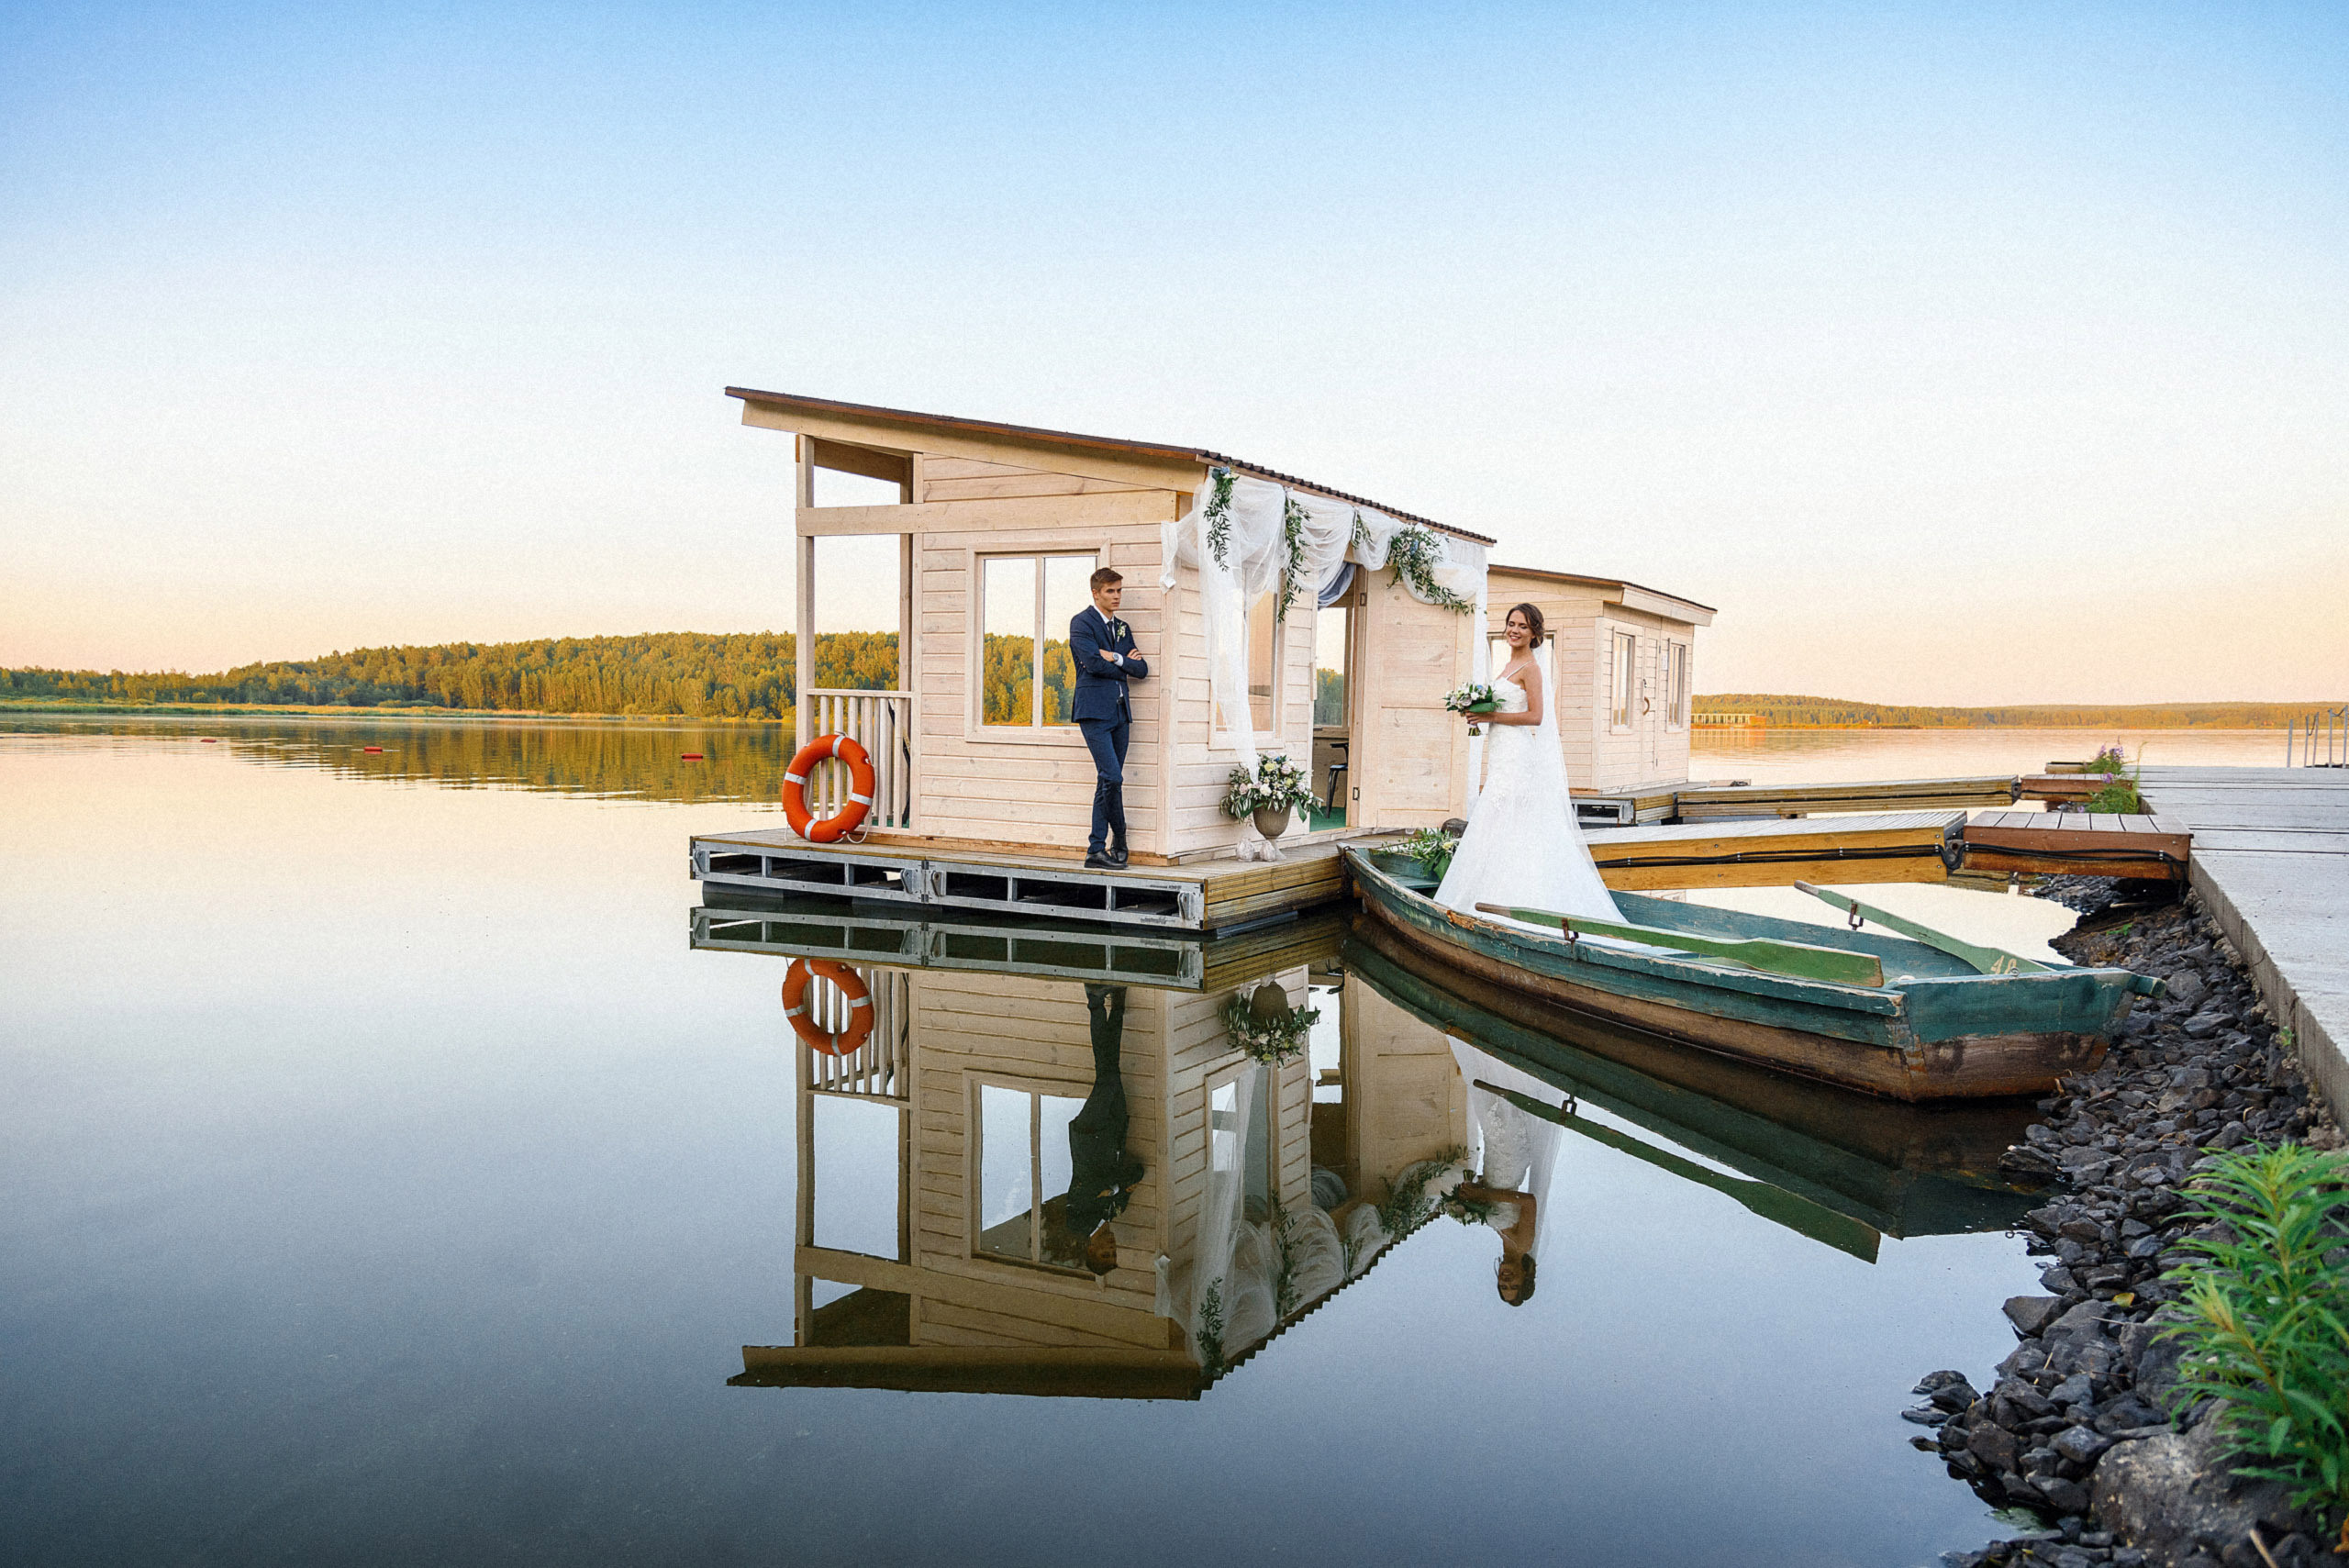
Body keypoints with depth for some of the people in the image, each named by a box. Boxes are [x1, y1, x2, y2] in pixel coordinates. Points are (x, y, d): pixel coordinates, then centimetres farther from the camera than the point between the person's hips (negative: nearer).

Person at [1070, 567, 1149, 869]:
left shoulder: (1122, 628, 20)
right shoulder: (1081, 623, -1)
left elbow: (1142, 670, 11)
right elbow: (1093, 663, -15)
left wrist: (1116, 659, -5)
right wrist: (1126, 664, 0)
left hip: (1120, 711, 7)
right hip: (1094, 711, -7)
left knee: (1109, 782, 5)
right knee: (1111, 777, -15)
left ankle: (1096, 851, 8)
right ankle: (1119, 838, 4)